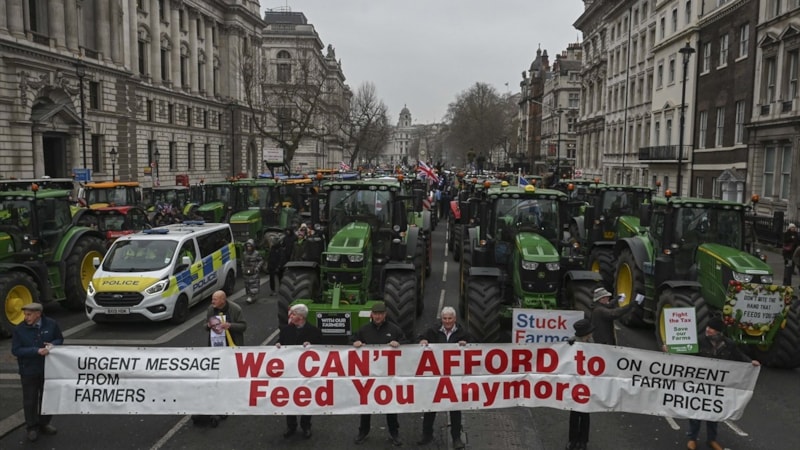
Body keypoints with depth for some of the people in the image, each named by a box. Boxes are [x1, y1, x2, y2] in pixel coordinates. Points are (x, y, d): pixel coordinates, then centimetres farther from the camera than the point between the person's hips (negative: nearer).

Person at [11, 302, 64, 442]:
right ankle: (32, 427, 24)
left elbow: (60, 339, 6)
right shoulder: (19, 329, -12)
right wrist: (36, 351, -26)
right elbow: (15, 350, -14)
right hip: (29, 371, -2)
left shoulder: (51, 324, -7)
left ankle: (44, 423, 34)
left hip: (48, 369, 2)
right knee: (30, 400, 7)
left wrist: (53, 344, -17)